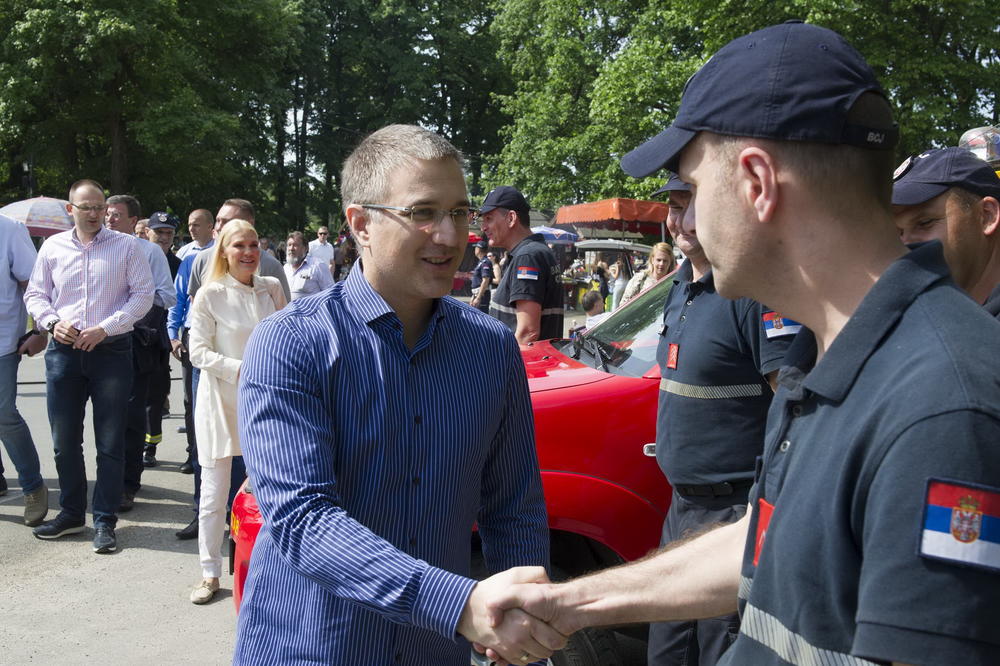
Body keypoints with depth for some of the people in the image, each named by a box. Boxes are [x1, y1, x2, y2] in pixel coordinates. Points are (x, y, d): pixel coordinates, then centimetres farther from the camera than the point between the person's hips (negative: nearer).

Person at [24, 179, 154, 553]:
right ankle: (71, 513, 25)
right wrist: (53, 322, -8)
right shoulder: (53, 247, 8)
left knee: (110, 442, 1)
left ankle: (105, 522, 10)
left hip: (111, 351, -3)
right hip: (63, 351, 3)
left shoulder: (127, 246, 0)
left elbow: (143, 295, -4)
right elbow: (35, 294, 12)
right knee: (64, 439, 10)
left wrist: (104, 329, -13)